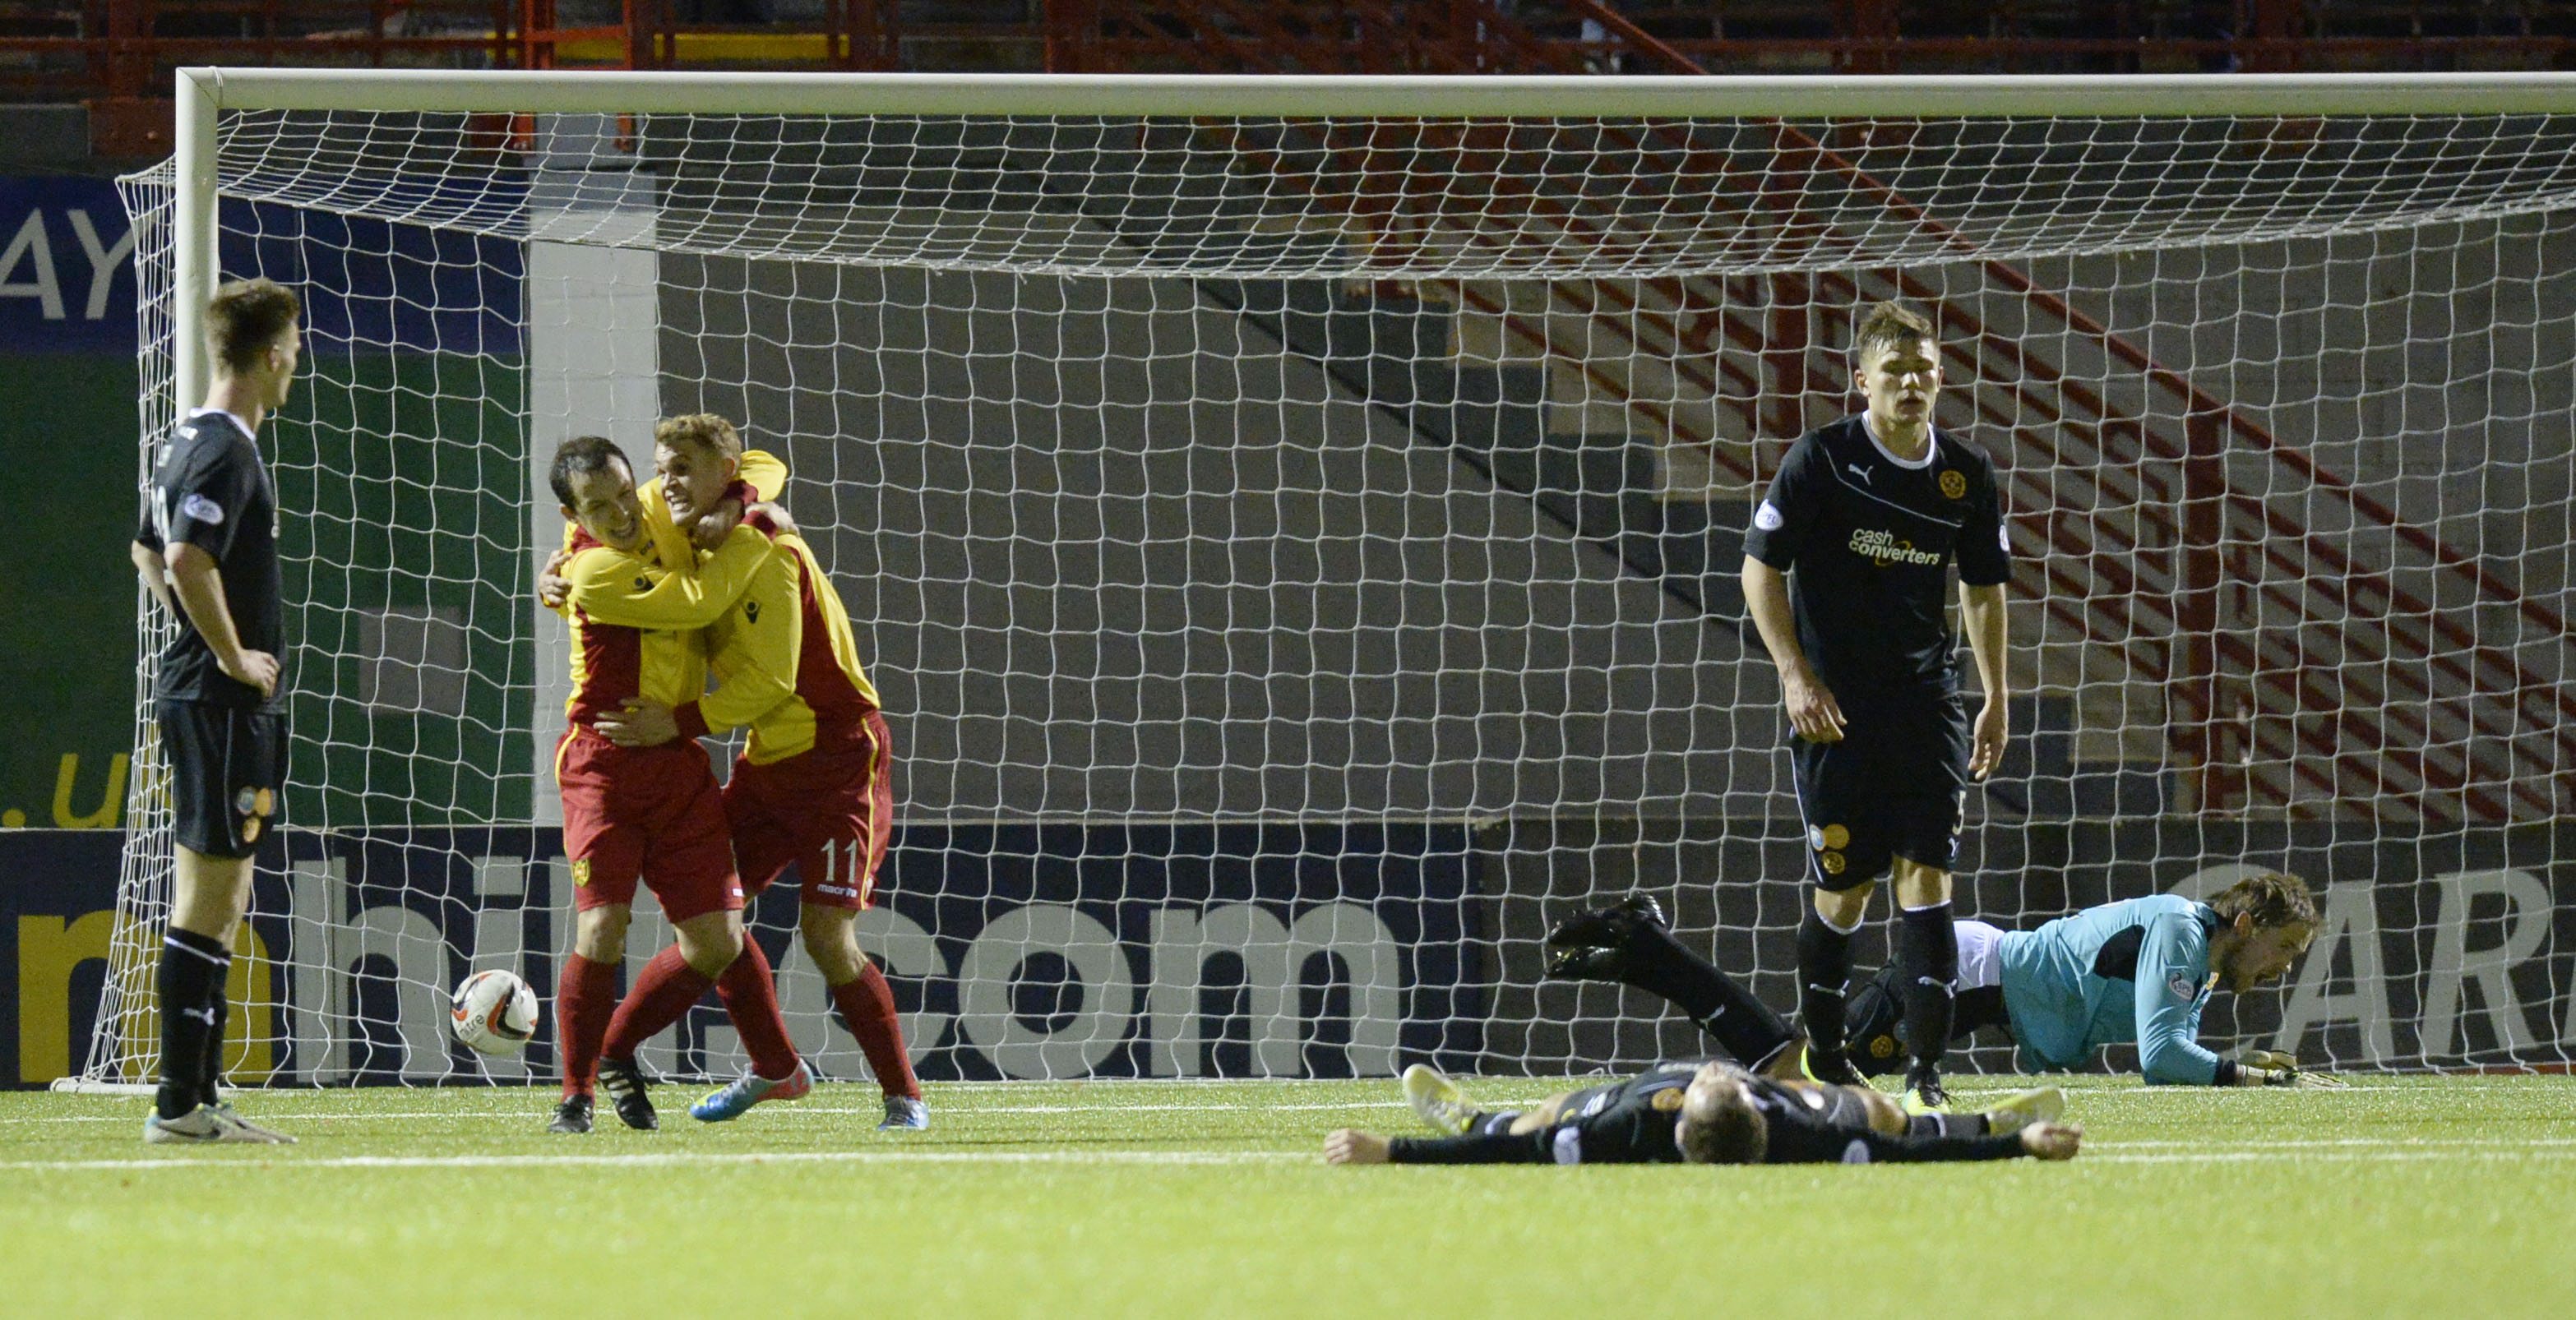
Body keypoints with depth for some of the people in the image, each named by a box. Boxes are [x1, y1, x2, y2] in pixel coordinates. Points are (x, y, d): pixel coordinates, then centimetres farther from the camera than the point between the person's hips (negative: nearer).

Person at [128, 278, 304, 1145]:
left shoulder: (194, 445, 15)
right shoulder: (227, 454, -16)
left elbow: (149, 553, 29)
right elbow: (187, 562, -28)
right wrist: (234, 657, -18)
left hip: (198, 691, 10)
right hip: (224, 704, -10)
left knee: (222, 900, 13)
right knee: (208, 901, -8)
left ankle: (198, 1099, 15)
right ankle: (180, 1103, -8)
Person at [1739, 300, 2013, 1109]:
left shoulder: (1965, 474, 4)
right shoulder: (1821, 460, -7)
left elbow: (1984, 589, 17)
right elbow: (1760, 569, -3)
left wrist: (1995, 701, 14)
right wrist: (1797, 676, -11)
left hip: (1925, 696, 3)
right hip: (1835, 704, -3)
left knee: (1926, 873, -9)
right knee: (1844, 888, 2)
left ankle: (1925, 1072, -11)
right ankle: (1821, 1058, 22)